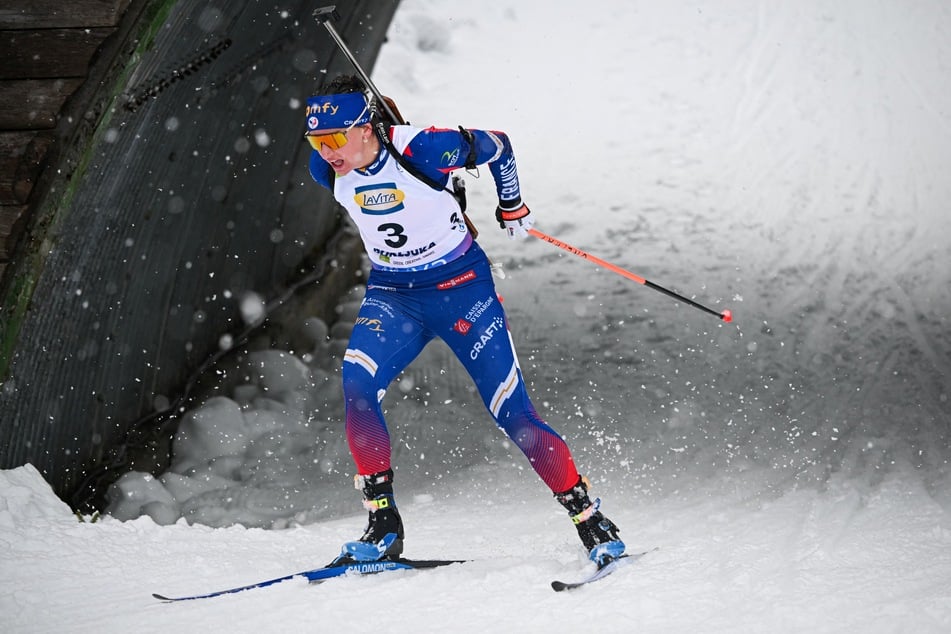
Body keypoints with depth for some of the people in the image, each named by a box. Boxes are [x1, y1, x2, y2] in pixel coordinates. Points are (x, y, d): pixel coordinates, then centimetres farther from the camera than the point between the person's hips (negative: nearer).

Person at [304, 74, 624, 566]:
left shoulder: (422, 149, -26)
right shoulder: (325, 170, -11)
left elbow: (495, 147, -8)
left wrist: (512, 208, 7)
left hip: (460, 287, -4)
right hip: (390, 295, 4)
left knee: (513, 414, -6)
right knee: (355, 387, -21)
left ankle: (590, 520, 7)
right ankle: (383, 527, -13)